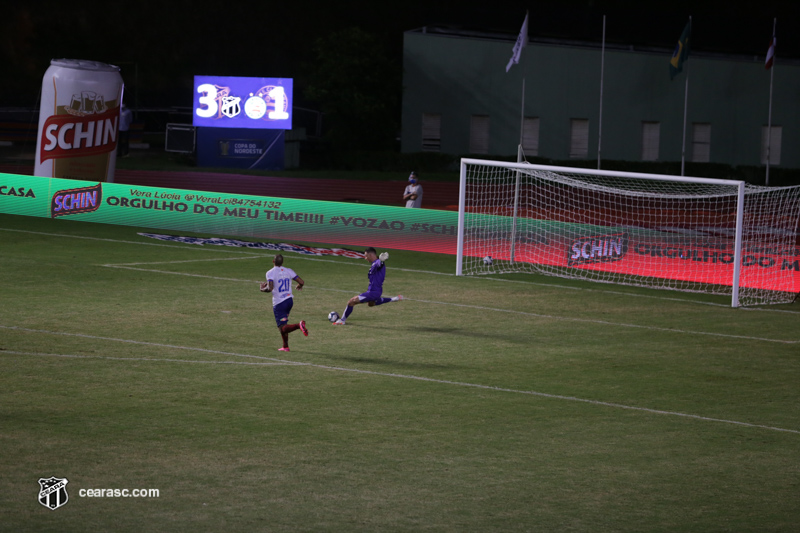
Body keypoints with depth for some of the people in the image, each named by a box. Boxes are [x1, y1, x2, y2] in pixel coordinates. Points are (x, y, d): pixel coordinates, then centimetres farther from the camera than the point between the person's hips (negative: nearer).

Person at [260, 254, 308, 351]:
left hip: (279, 303, -6)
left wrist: (263, 289, -3)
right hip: (289, 300, 6)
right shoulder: (288, 271, 3)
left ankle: (299, 325, -33)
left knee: (282, 328, -7)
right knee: (283, 325, 23)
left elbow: (270, 288, -24)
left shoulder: (270, 273, -12)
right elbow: (301, 282, 0)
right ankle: (285, 346, 21)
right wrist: (299, 286, 24)